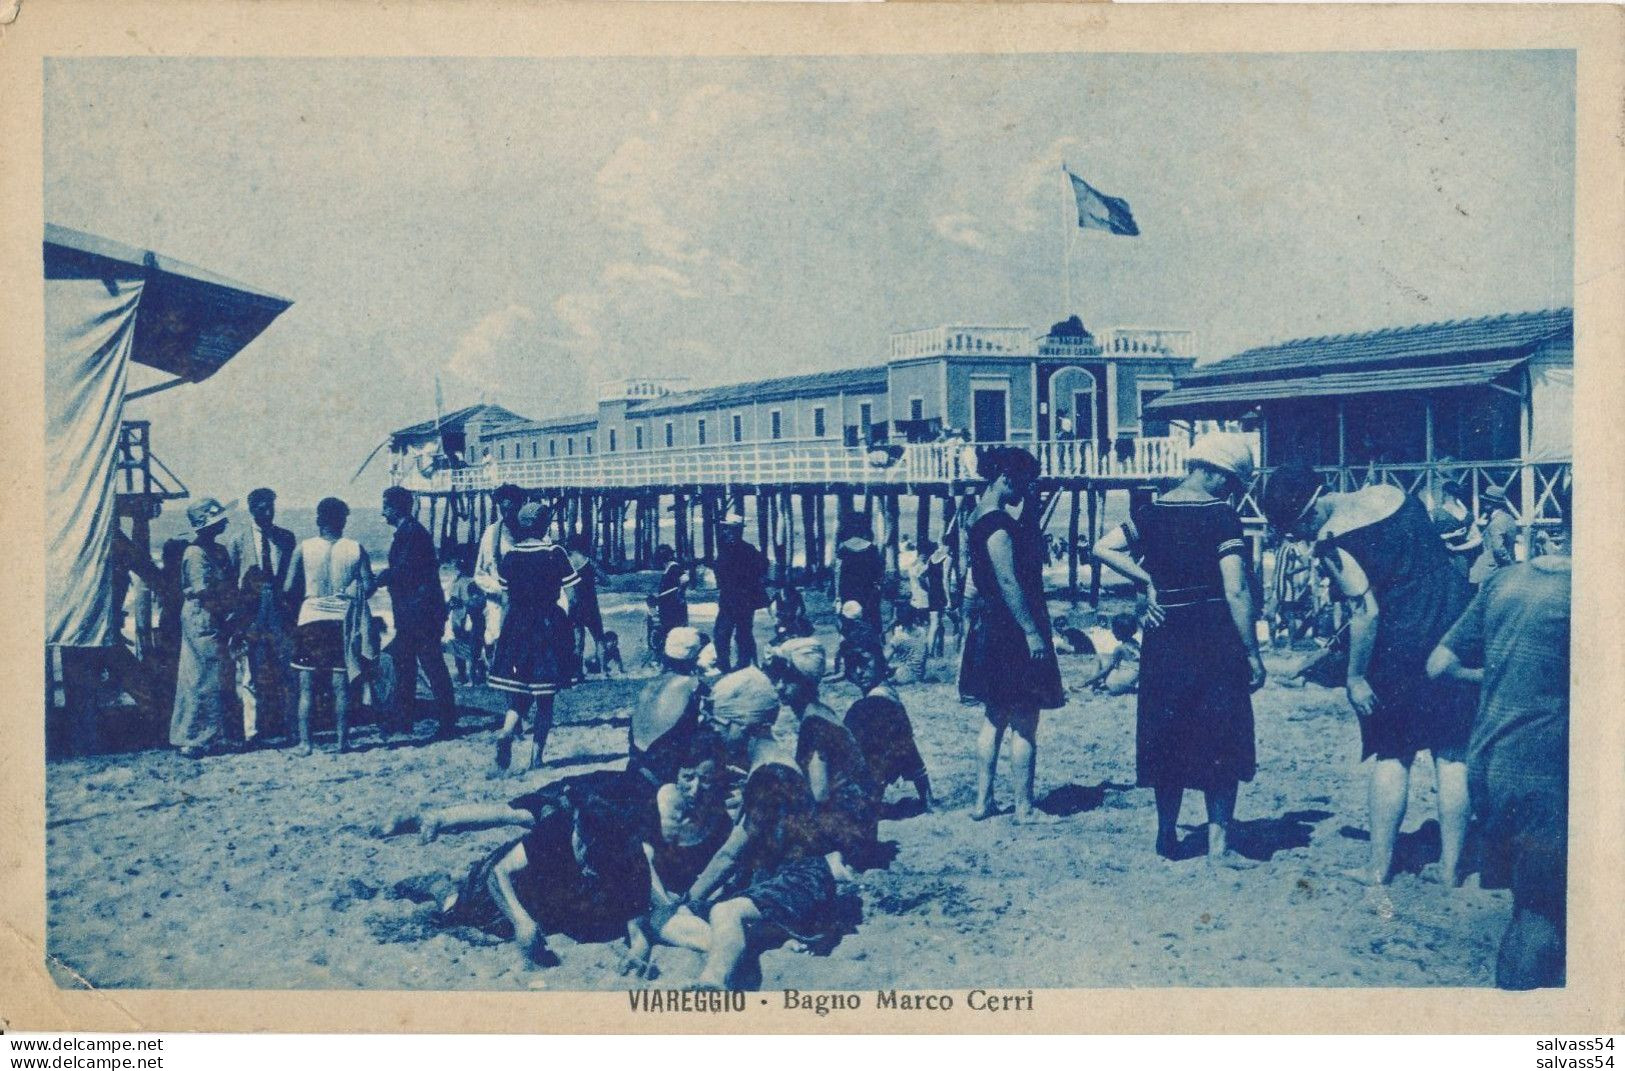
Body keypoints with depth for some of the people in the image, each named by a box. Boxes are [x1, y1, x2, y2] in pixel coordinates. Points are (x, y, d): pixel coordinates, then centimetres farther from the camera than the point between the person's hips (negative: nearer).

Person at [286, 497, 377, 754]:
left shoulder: (304, 548, -4)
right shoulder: (356, 549, -2)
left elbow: (289, 587, -5)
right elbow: (367, 587, -4)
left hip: (310, 620, -1)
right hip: (342, 622, 1)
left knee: (307, 687, 6)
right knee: (341, 686, 7)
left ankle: (304, 742, 4)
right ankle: (342, 740, 9)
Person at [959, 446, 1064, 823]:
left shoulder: (981, 516, 11)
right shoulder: (998, 523, -18)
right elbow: (1008, 583, -24)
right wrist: (1032, 632, -23)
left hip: (990, 626, 10)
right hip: (1011, 628, -10)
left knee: (995, 718, 16)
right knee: (1024, 723, -3)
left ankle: (983, 801, 20)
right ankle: (1024, 808, 1)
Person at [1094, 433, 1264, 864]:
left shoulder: (1150, 513, 3)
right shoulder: (1222, 516, -11)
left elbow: (1102, 549, 3)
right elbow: (1236, 591, -16)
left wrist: (1149, 580, 3)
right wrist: (1253, 654, -10)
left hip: (1165, 639, 4)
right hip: (1215, 641, -4)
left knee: (1167, 738, 14)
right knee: (1222, 742, 6)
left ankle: (1167, 836, 22)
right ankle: (1218, 844, 5)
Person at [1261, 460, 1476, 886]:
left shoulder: (1332, 541, -14)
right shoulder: (1391, 493, 7)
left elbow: (1366, 612, -18)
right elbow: (1432, 556, 15)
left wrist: (1355, 677, -12)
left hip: (1402, 644, -6)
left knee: (1391, 754, 8)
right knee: (1452, 754, 8)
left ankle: (1379, 866, 13)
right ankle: (1451, 865, 13)